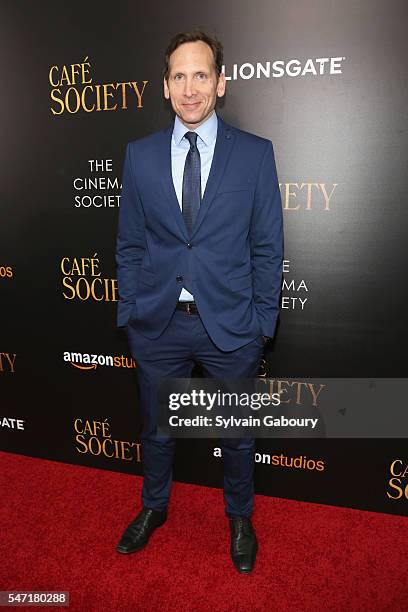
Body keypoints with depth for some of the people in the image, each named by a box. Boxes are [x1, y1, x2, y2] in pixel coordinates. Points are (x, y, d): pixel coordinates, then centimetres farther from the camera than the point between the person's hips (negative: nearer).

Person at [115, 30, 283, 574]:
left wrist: (263, 321, -3)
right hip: (157, 324, 2)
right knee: (156, 428, 20)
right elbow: (129, 245, 6)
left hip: (231, 325, -1)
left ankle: (240, 518, 45)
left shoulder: (255, 154, -2)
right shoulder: (140, 155, 3)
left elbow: (267, 247, -1)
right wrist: (129, 312, 3)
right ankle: (154, 507, 49)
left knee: (237, 433, 17)